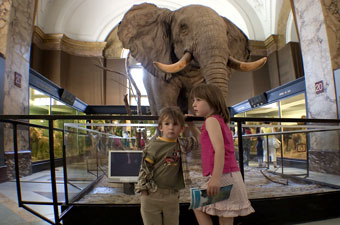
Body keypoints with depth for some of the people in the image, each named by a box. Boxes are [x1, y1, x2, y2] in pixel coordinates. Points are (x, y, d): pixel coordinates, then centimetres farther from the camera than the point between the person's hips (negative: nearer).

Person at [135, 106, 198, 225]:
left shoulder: (182, 144, 4)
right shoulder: (154, 145, -10)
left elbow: (197, 141, 22)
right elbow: (145, 168, -6)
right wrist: (144, 188, -9)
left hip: (172, 195, 4)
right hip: (152, 194, -4)